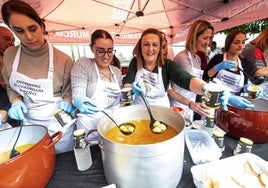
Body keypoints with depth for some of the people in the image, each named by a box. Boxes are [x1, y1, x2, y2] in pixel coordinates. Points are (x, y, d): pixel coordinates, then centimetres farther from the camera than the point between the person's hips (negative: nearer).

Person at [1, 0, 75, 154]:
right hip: (28, 121, 4)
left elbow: (69, 91, -6)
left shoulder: (63, 60, -16)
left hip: (59, 121, -3)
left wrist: (67, 103, -25)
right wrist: (16, 102, -7)